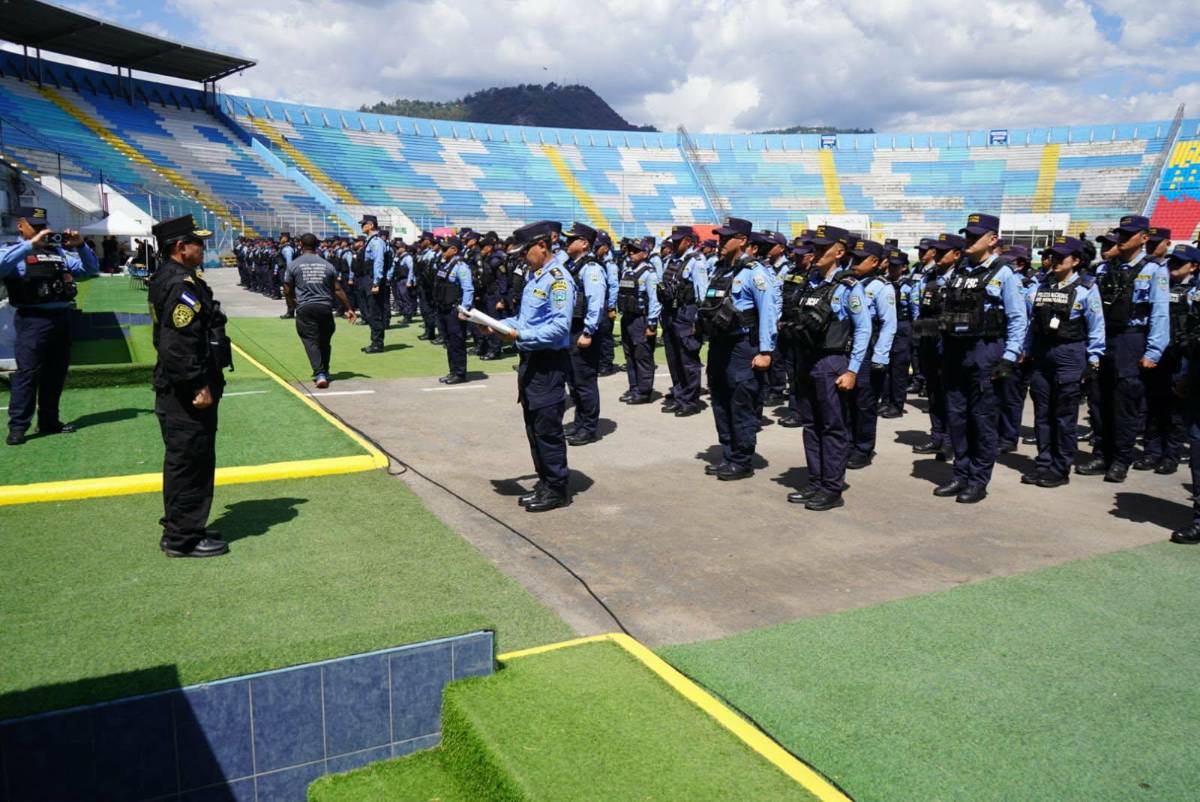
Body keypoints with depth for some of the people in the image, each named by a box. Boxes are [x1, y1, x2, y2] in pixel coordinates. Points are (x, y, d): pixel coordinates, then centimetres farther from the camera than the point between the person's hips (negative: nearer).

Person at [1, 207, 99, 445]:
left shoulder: (59, 252, 17)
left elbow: (92, 268, 16)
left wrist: (80, 246, 0)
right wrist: (31, 244, -23)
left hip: (61, 318, 6)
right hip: (32, 320, -6)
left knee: (56, 373, 11)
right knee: (27, 373, -6)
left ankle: (49, 421, 22)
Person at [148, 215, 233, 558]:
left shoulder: (170, 279, 14)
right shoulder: (182, 285, -19)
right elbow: (180, 344, -26)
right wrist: (198, 386, -22)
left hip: (180, 391, 11)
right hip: (188, 394, -11)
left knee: (184, 461, 19)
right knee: (191, 462, -2)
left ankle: (181, 528, 31)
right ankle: (183, 538, 9)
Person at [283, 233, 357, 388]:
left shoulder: (293, 265, 3)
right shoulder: (327, 265, 9)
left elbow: (287, 291, 6)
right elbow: (338, 290, 8)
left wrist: (292, 306, 24)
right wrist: (348, 308, 15)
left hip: (304, 308, -3)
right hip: (325, 307, 3)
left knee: (311, 341, -6)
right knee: (324, 341, 15)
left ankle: (320, 374, -20)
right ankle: (324, 371, 25)